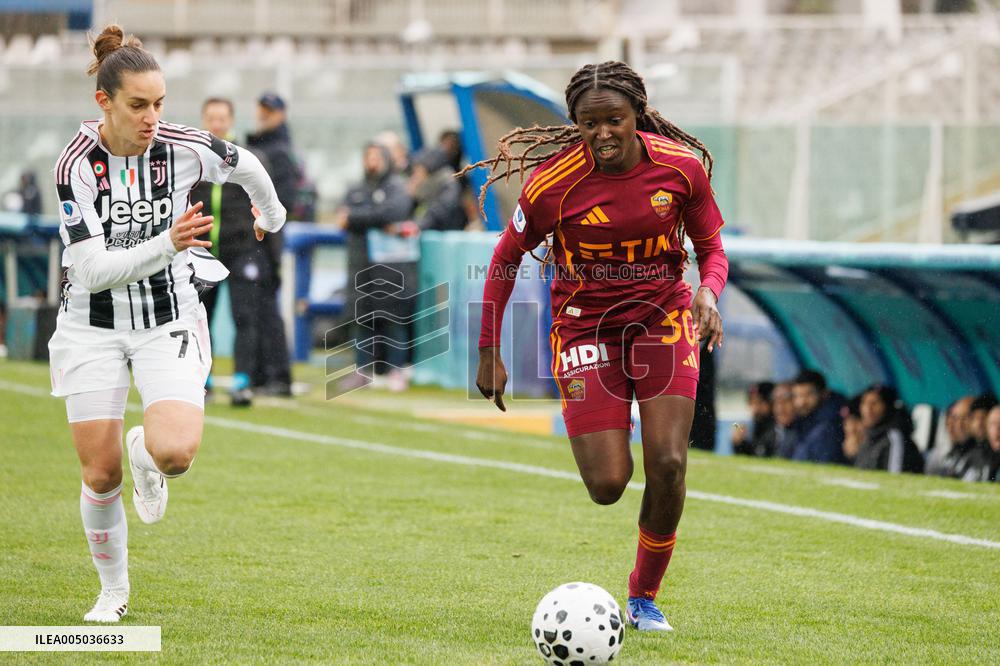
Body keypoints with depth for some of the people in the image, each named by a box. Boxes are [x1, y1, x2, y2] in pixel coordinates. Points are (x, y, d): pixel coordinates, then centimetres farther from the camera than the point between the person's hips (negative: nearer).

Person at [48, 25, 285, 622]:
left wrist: (272, 213, 31)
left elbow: (246, 165, 11)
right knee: (100, 473, -1)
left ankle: (146, 452, 16)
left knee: (175, 452, -23)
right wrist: (166, 245, -39)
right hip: (94, 323, 0)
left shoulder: (184, 149, -12)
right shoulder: (77, 164, -18)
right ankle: (114, 591, 25)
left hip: (169, 321, 0)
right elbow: (91, 270, -25)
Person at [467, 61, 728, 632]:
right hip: (585, 324, -1)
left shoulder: (682, 167, -11)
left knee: (668, 466, -15)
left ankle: (645, 596, 8)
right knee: (607, 485, -11)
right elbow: (506, 259, -2)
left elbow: (712, 249, 3)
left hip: (663, 318, 1)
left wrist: (709, 292, -20)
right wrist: (490, 353, -2)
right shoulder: (553, 183, -17)